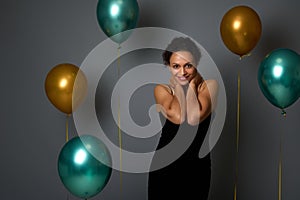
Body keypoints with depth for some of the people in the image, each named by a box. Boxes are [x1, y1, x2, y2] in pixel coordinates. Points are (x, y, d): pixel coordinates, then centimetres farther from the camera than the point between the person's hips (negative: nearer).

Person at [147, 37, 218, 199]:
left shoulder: (209, 85, -7)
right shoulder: (161, 89, -5)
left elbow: (193, 119, -23)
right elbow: (178, 117, -24)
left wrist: (191, 85, -12)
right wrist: (178, 86, -10)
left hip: (198, 166, 0)